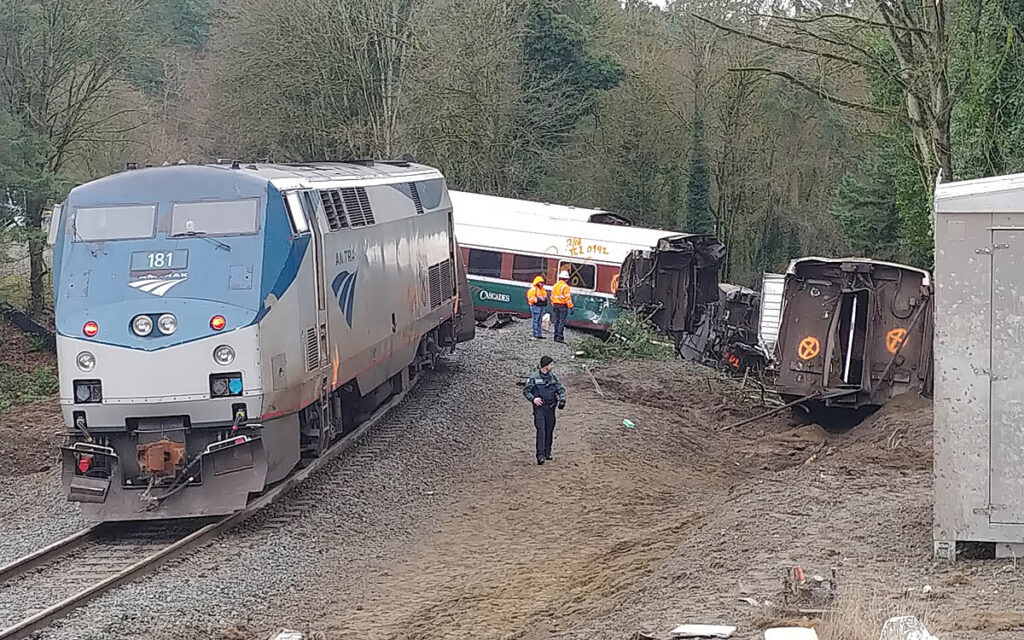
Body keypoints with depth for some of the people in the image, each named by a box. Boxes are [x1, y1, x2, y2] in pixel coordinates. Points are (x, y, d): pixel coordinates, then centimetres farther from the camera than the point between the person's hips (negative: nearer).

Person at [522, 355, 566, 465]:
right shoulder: (534, 378, -6)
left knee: (549, 431, 10)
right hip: (539, 407, -5)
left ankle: (547, 453, 22)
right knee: (541, 431, -13)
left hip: (550, 407, 5)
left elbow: (561, 389, 12)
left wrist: (562, 400, -4)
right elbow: (525, 391, 1)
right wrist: (533, 399, -16)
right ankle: (540, 456, -17)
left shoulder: (553, 377, 5)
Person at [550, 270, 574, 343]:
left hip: (555, 305, 7)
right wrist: (570, 307, -12)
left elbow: (552, 297, 14)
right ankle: (560, 337, -10)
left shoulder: (555, 285, 10)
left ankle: (556, 336, 16)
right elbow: (568, 298, -15)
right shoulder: (565, 286, -12)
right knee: (562, 322, -6)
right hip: (563, 305, -7)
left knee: (556, 321, 13)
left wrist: (553, 306, 20)